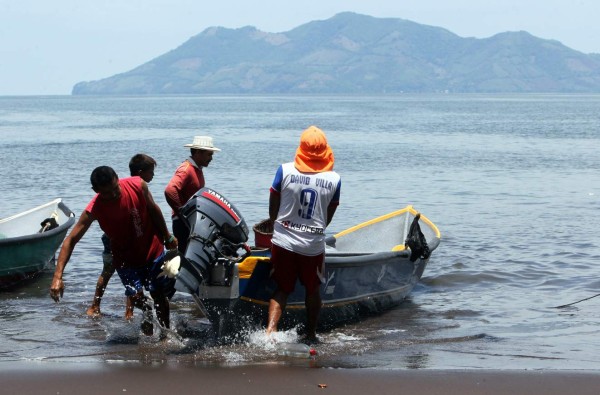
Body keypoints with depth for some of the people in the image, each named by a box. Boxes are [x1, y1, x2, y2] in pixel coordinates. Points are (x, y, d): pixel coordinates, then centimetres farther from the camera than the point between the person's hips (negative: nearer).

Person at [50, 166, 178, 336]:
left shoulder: (138, 185, -21)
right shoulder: (94, 210, -26)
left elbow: (153, 209, -1)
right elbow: (71, 240, -26)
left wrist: (167, 237, 12)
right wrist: (57, 276, -36)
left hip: (153, 251, 2)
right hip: (126, 259, -2)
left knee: (160, 296, 9)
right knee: (136, 296, -17)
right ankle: (147, 310, 19)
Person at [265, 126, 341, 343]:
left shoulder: (285, 170, -7)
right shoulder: (334, 179, -4)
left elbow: (272, 208, 2)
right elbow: (328, 217, 5)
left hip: (283, 241, 0)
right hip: (314, 245, 0)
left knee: (282, 288, 12)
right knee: (312, 290, 19)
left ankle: (270, 328, -6)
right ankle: (311, 334, 27)